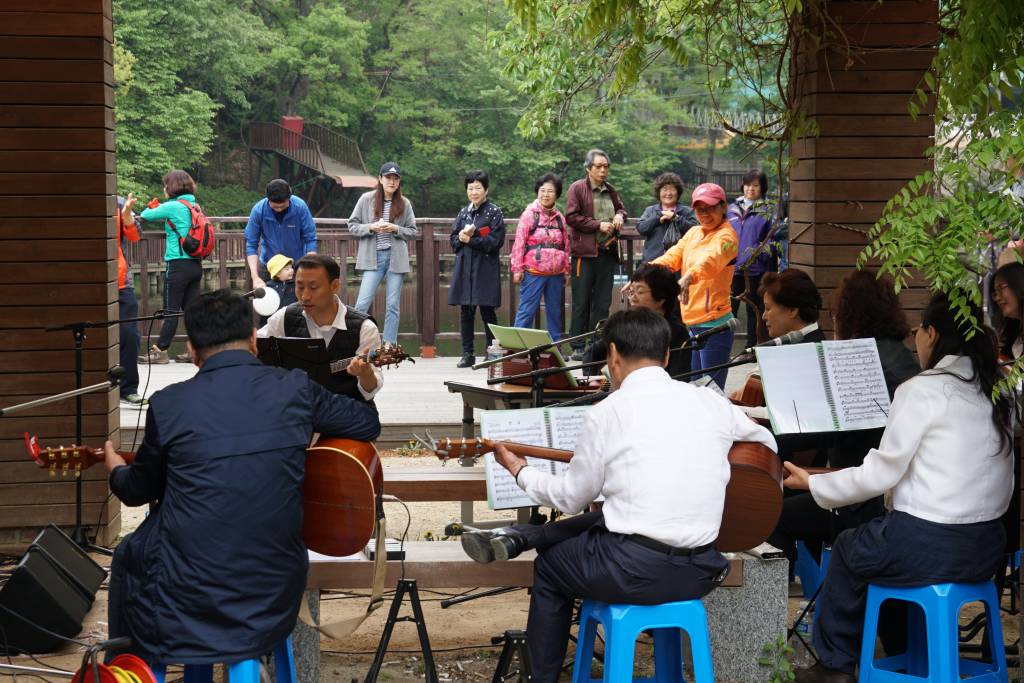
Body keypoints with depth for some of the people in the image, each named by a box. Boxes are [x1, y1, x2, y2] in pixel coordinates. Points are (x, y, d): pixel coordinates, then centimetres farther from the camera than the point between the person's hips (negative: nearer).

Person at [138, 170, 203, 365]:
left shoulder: (173, 206, -11)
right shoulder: (193, 206, 10)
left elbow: (146, 215, -5)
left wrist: (151, 208, 16)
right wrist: (157, 207, 15)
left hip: (178, 265, -7)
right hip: (195, 265, 7)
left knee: (171, 310, -3)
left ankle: (160, 351, 3)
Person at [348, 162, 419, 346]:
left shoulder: (404, 204, 4)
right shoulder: (367, 199, 1)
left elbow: (413, 233, 7)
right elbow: (352, 225, 4)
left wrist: (396, 229, -11)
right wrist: (371, 227, -12)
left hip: (396, 258, 2)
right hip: (373, 257, -2)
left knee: (393, 305, 5)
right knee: (362, 303, -8)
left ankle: (389, 345, 12)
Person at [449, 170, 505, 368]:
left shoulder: (494, 212, -1)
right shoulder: (463, 212, 15)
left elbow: (496, 241, -10)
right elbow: (454, 239, 13)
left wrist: (470, 240, -14)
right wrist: (461, 237, -9)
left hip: (486, 268, -5)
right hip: (464, 268, 5)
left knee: (487, 311, -4)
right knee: (465, 312, 5)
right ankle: (467, 354, 10)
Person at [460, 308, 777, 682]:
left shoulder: (607, 413, -7)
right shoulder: (712, 402, 3)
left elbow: (571, 497, 4)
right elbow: (767, 444, 22)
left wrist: (520, 472, 22)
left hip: (634, 571, -5)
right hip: (701, 571, 5)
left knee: (549, 567, 27)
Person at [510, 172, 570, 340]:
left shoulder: (559, 217, 11)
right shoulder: (529, 214, -3)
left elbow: (565, 246, 16)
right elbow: (519, 243, -5)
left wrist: (566, 270, 14)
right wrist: (517, 269, -9)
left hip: (556, 274, 5)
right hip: (533, 272, -5)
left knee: (555, 311, 11)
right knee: (527, 310, -5)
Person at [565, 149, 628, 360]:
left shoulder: (610, 190, 15)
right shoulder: (577, 188, -3)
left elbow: (621, 208, 29)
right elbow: (571, 217, -11)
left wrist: (620, 216, 5)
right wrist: (598, 225, -15)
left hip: (607, 252, 6)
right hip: (585, 252, -6)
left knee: (603, 302, 7)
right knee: (581, 302, -2)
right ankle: (578, 347, 3)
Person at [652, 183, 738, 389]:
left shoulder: (726, 236, -9)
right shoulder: (693, 233, 16)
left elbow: (712, 259, -30)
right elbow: (672, 257, 4)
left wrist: (688, 277, -50)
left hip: (713, 324, -8)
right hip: (691, 322, 8)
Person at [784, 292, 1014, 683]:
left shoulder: (921, 391, -14)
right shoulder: (998, 392, 6)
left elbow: (879, 474, -12)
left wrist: (812, 483, 2)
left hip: (929, 548, -6)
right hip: (987, 548, 6)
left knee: (847, 548, 22)